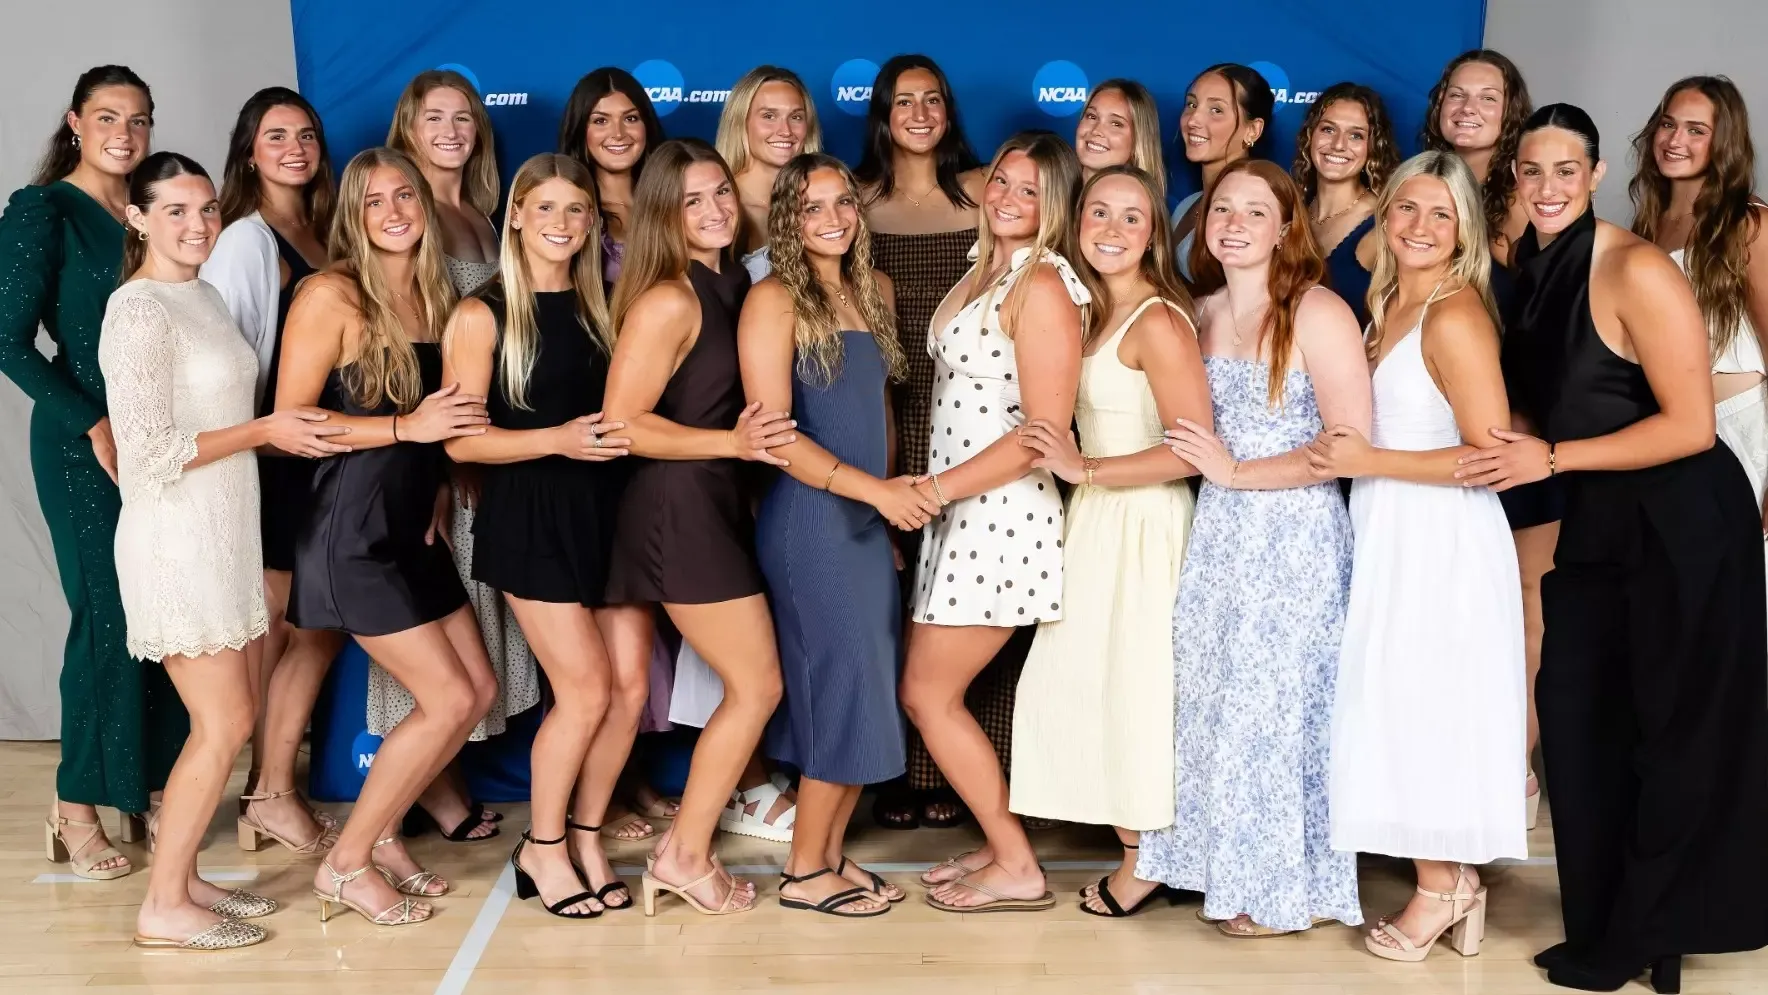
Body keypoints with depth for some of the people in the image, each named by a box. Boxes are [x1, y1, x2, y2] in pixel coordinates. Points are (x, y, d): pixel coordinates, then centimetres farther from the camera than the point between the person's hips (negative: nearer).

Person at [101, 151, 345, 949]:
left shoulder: (204, 297, 11)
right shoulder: (139, 311, -15)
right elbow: (150, 453, -20)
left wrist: (288, 430, 3)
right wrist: (265, 431, -17)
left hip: (225, 536, 9)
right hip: (176, 542, -9)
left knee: (233, 717, 14)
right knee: (223, 725, -4)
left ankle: (181, 874, 26)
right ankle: (164, 909, 8)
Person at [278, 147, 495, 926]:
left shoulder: (435, 296, 9)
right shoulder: (331, 295, -12)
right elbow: (288, 421, -16)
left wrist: (440, 483, 3)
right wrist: (406, 427, -22)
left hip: (415, 525, 8)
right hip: (353, 528, -8)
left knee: (479, 690, 9)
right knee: (448, 701, -7)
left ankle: (382, 836, 25)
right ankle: (345, 864, 10)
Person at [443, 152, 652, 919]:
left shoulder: (598, 305, 11)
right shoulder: (483, 315, -5)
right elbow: (461, 439, -10)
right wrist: (558, 439, -22)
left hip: (608, 509, 5)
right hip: (530, 517, -5)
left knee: (630, 687, 1)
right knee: (585, 692, -6)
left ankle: (587, 839, 22)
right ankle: (542, 848, 17)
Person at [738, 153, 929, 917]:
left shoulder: (875, 290, 10)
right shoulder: (773, 301, -10)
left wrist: (890, 496, 13)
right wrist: (876, 488, -19)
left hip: (869, 517, 7)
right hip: (809, 519, -7)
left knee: (870, 688, 9)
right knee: (845, 689, -3)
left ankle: (831, 854, 23)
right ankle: (804, 871, 13)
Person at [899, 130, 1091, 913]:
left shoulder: (1043, 287, -14)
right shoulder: (987, 271, 13)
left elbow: (1046, 429, -19)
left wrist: (938, 487, -17)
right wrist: (929, 490, 3)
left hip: (1000, 514, -9)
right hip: (956, 513, 9)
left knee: (930, 696, -2)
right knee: (926, 691, 12)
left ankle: (1017, 870, 10)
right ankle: (1000, 843, 24)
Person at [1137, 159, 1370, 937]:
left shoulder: (1317, 313, -10)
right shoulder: (1200, 315, 9)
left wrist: (1237, 472, -14)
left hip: (1295, 536, -6)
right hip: (1216, 534, 6)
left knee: (1279, 706, 2)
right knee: (1213, 703, 9)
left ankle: (1293, 889, 19)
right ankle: (1232, 871, 24)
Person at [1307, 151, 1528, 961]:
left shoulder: (1454, 316, -14)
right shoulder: (1389, 304, 12)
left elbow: (1492, 456, -19)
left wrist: (1368, 462, -17)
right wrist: (1342, 454, 5)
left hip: (1440, 537, -8)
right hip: (1391, 534, 8)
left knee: (1426, 704, 2)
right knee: (1405, 705, 12)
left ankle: (1440, 889, 18)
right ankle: (1451, 880, 24)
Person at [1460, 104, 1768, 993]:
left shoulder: (1635, 271, -19)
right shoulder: (1532, 269, 4)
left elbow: (1692, 426, -20)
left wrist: (1552, 458, -19)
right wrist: (1515, 446, -2)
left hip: (1682, 527, -8)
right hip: (1596, 523, 8)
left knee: (1673, 730, 4)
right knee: (1577, 712, 11)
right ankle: (1605, 922, 26)